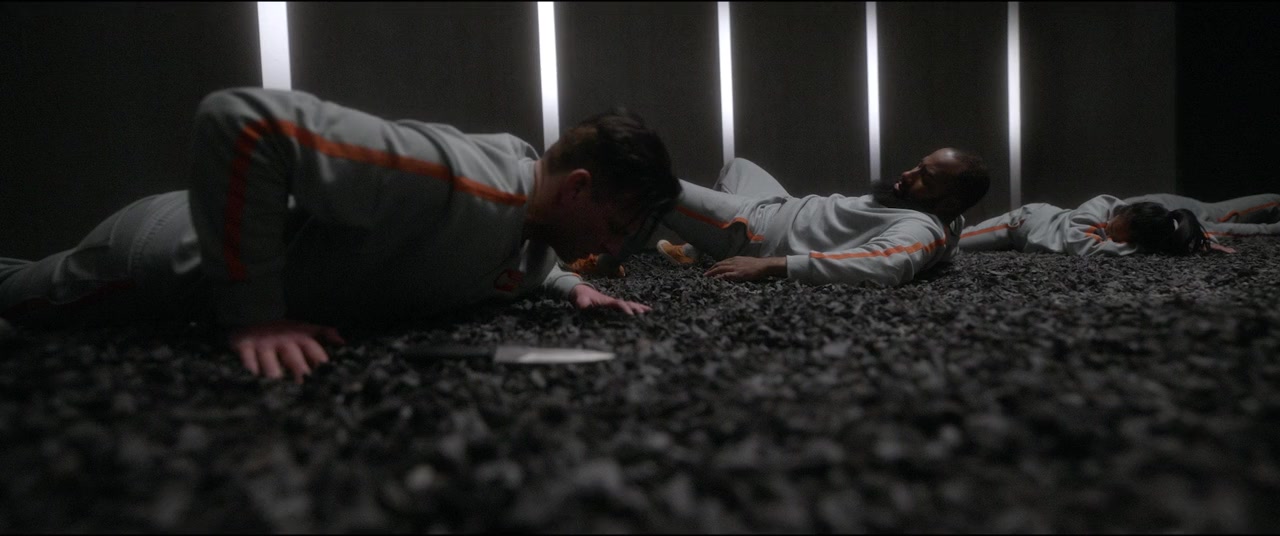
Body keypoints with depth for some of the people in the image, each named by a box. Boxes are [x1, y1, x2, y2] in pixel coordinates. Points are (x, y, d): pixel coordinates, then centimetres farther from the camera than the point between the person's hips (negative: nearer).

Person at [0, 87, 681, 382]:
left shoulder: (541, 231, -11)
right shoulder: (458, 175, -42)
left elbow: (524, 268, 16)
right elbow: (237, 117, -44)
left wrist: (573, 286, -5)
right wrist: (250, 310, -41)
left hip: (249, 240, 7)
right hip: (171, 254, -7)